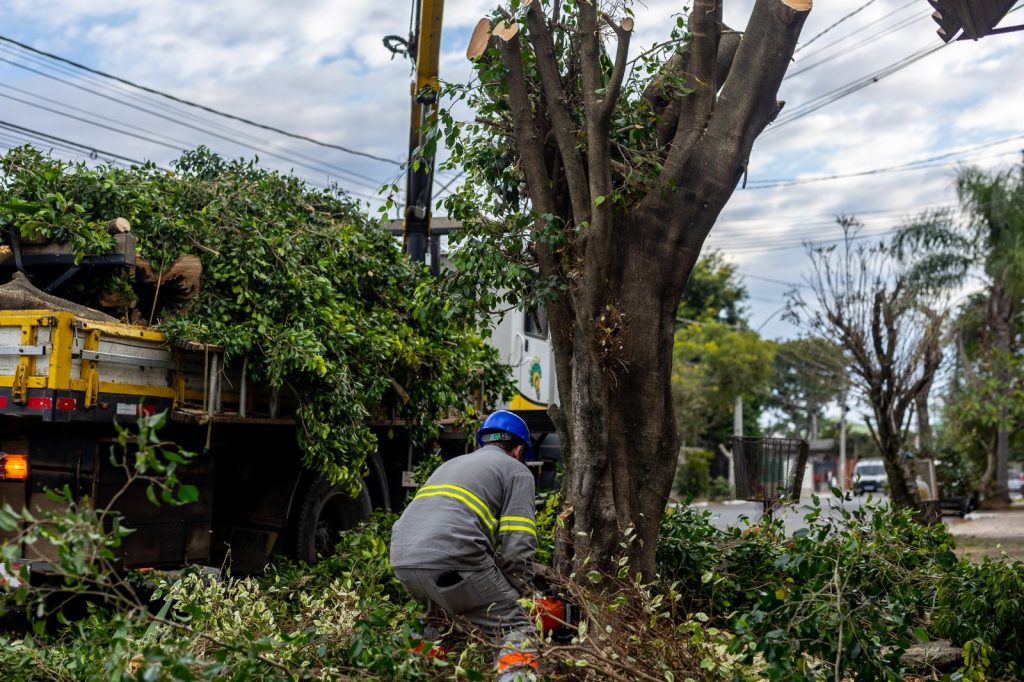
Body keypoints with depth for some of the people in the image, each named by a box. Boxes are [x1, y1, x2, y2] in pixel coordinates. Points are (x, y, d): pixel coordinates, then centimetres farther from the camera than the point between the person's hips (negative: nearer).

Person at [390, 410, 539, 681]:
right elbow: (518, 546, 0)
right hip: (451, 560, -7)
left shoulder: (451, 465, 34)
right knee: (515, 631, -2)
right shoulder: (516, 470, 14)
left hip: (402, 561, 7)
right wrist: (513, 595, 13)